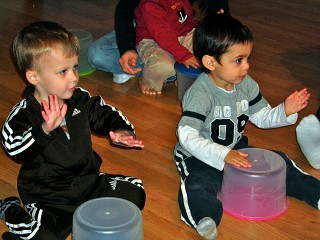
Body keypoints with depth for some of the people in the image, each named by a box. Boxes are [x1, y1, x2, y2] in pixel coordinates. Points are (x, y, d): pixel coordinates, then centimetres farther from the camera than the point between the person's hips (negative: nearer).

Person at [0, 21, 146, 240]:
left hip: (88, 181, 6)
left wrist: (120, 130, -10)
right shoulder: (23, 114, -19)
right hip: (48, 196, -5)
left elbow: (105, 114, 11)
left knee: (135, 195, 2)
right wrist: (45, 130, -52)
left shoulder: (80, 99, -3)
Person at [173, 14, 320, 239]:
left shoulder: (247, 85, -5)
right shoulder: (200, 94, -26)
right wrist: (223, 155, -42)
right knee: (197, 186, -34)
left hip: (236, 148, 6)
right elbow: (187, 135, -33)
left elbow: (262, 117, 7)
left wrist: (285, 111, -14)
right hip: (200, 155, -6)